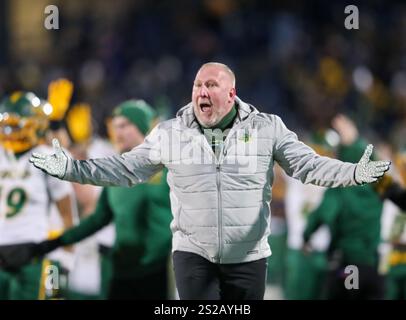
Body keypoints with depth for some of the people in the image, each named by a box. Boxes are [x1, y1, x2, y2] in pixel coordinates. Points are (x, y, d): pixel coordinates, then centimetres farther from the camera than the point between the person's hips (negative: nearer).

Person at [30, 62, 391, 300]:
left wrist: (354, 173, -18)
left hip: (248, 256, 0)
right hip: (192, 253, 0)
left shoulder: (267, 129, -1)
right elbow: (126, 169, 6)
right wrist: (72, 168, -3)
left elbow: (308, 164, -2)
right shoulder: (169, 133, 2)